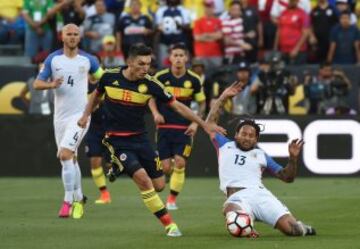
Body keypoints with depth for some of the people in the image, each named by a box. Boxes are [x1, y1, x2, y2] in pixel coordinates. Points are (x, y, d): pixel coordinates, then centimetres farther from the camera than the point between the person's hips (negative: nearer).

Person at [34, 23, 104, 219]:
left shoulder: (88, 60, 2)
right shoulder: (53, 59, 3)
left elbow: (102, 77, 19)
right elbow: (37, 84, 0)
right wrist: (51, 85, -19)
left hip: (80, 114, -3)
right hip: (60, 116, 3)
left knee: (65, 155, -19)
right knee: (70, 160, 10)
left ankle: (68, 201, -15)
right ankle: (78, 198, 26)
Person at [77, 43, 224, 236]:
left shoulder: (150, 84, -10)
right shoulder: (110, 77, -10)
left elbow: (177, 106, -5)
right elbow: (96, 95, 14)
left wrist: (204, 124, -8)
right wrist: (86, 116, 5)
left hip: (139, 138, 3)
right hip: (117, 140, -3)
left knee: (159, 185, 2)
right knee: (143, 178, -22)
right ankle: (169, 224, -13)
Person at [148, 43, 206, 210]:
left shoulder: (194, 80, -1)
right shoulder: (161, 77, -3)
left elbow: (202, 103, 11)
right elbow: (151, 97, 9)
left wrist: (196, 123, -1)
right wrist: (156, 113, -9)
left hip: (184, 128, 0)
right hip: (164, 126, 0)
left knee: (180, 163, -13)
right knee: (165, 167, -5)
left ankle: (172, 199, 1)